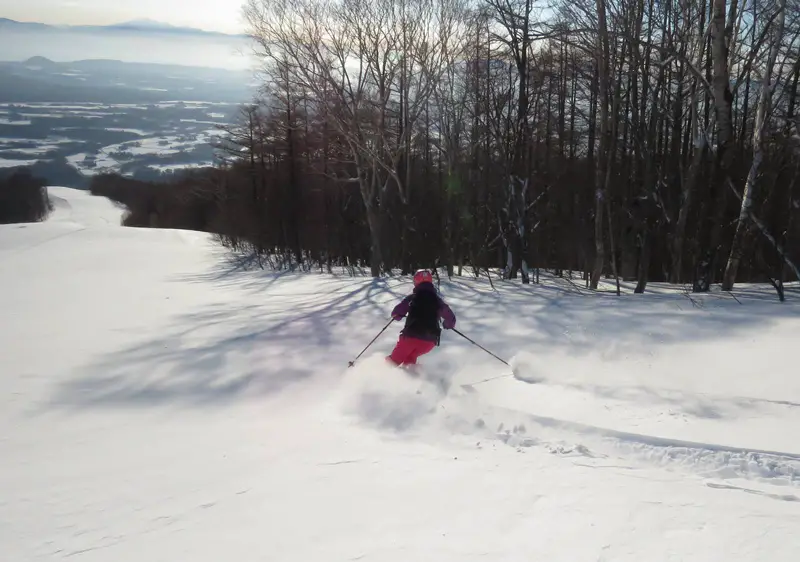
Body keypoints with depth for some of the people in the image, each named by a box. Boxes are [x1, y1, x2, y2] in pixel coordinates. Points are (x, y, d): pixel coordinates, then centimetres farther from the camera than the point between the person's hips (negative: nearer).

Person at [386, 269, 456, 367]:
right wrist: (448, 324, 34)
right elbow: (451, 319, 11)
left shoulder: (412, 298, 2)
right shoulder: (437, 300, 9)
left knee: (395, 360, 10)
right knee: (410, 357, 27)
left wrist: (397, 316, 22)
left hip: (411, 336, -3)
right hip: (429, 341, 3)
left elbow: (396, 314, -2)